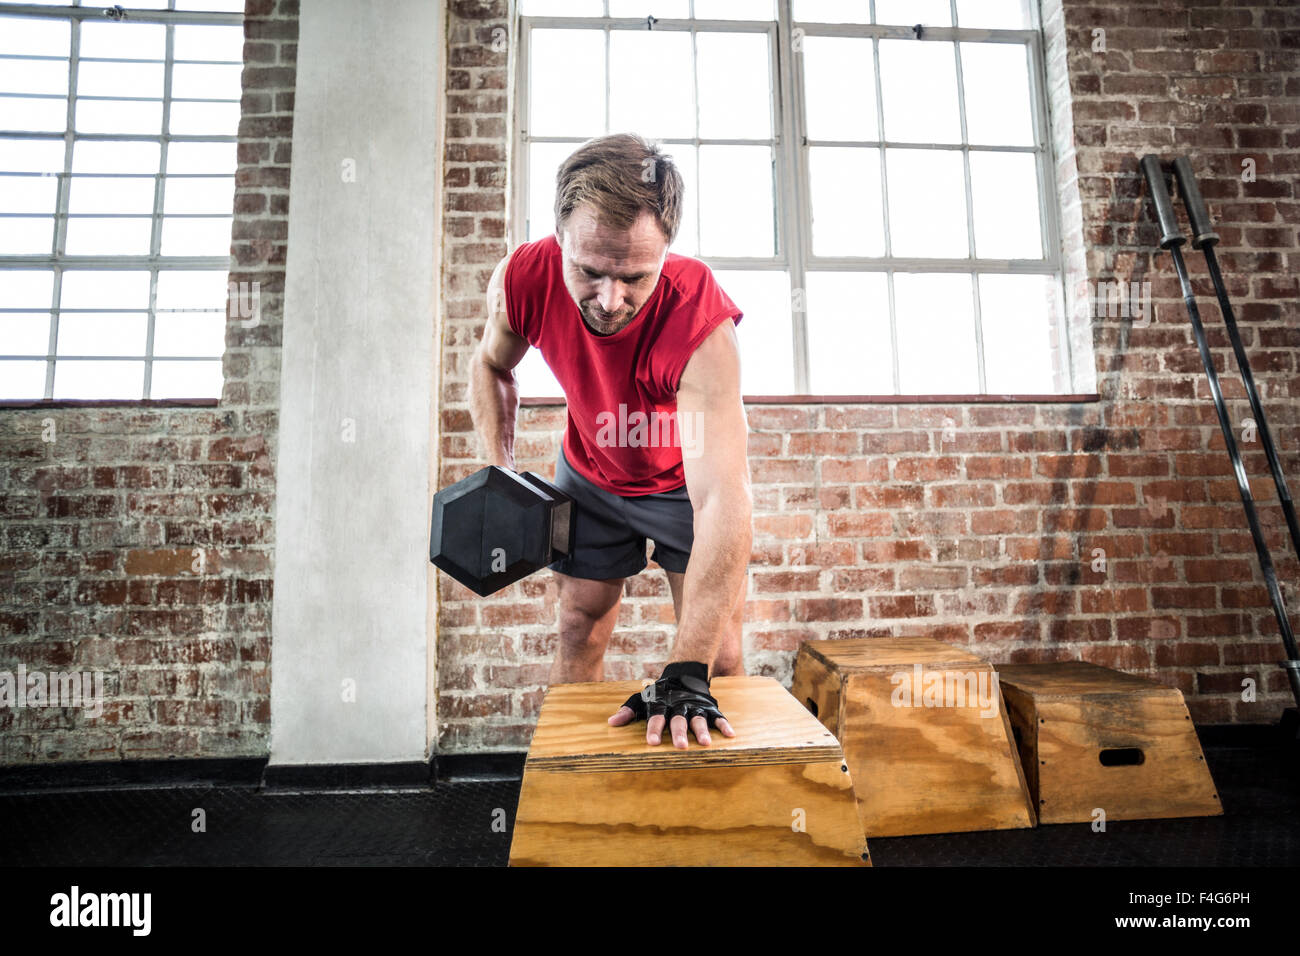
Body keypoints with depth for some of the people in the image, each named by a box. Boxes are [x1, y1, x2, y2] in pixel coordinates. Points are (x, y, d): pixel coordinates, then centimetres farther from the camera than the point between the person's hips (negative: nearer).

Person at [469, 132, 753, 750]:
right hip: (590, 473, 3)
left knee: (717, 655, -3)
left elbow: (723, 499, -46)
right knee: (579, 635, 8)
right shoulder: (522, 280, -26)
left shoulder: (701, 320, -39)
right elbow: (491, 364, -2)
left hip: (685, 479, -2)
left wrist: (685, 674, -51)